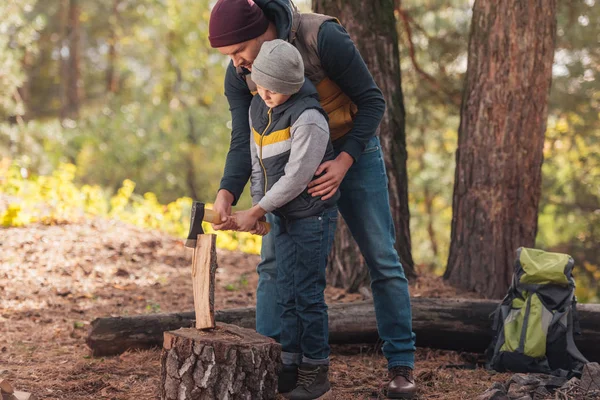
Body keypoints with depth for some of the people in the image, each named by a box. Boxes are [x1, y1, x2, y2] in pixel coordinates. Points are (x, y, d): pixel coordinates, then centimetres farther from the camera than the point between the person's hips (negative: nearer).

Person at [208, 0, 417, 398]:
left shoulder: (324, 37, -32)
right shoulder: (239, 74, -17)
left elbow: (372, 101, -24)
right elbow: (243, 142, -18)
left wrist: (343, 163, -36)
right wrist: (226, 195, -37)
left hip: (353, 152, -3)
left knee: (381, 258, -2)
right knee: (274, 261, -4)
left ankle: (401, 364, 6)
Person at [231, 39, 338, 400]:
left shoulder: (308, 117, -21)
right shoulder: (257, 108, 5)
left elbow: (296, 176, -22)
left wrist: (255, 212, -17)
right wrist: (257, 207, 3)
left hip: (314, 213, -8)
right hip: (285, 216, 8)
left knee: (308, 293, -6)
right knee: (287, 293, 10)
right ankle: (292, 367, 17)